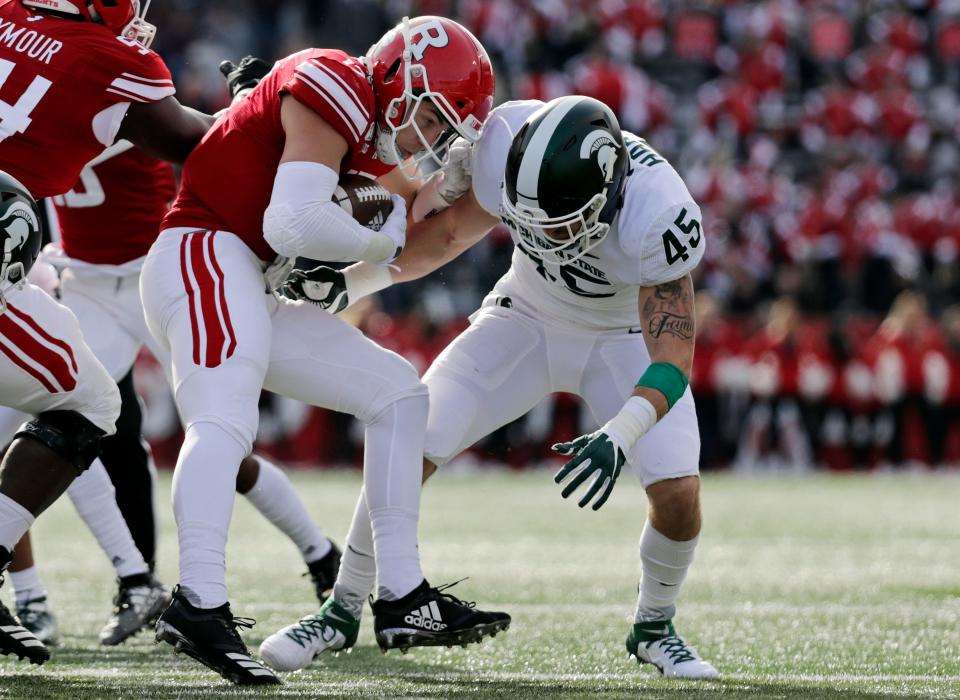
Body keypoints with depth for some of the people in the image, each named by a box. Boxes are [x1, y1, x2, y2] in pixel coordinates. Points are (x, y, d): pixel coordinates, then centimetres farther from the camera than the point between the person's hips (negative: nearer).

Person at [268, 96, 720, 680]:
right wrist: (349, 284, -21)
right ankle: (342, 615, 9)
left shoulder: (656, 215, -39)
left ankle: (654, 629, 12)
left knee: (679, 493, -19)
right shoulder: (509, 148, -30)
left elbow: (672, 362, -38)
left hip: (628, 340, -2)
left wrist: (620, 435, -55)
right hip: (526, 321, 2)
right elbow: (448, 233, -11)